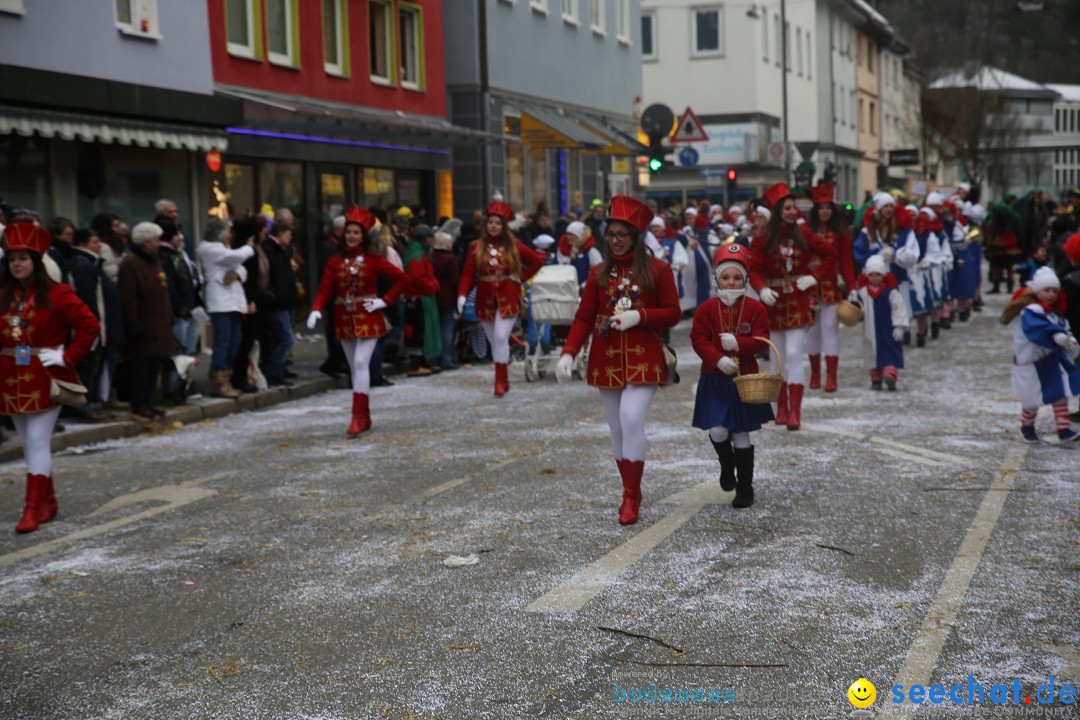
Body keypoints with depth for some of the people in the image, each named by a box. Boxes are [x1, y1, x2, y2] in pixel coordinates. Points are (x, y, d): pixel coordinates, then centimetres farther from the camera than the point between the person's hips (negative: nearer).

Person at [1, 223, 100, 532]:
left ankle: (34, 508, -7)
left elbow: (90, 326, -11)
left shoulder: (58, 294, -7)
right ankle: (48, 501, 25)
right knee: (30, 443, 12)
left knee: (37, 441, -9)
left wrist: (67, 357, -14)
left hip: (46, 379, -5)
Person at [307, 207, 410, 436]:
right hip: (344, 320, 4)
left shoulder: (374, 260, -3)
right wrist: (316, 310, -21)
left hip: (368, 319, -4)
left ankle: (358, 416, -14)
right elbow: (325, 290, -3)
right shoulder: (334, 262, 4)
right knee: (355, 367, 9)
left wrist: (384, 300, -10)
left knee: (361, 363, -15)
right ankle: (365, 417, 19)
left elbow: (403, 279, -3)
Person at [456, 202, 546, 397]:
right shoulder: (477, 247, 1)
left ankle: (500, 381, -9)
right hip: (485, 299, 2)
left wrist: (521, 278, 0)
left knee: (501, 337, -15)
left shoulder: (513, 245, 1)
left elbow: (537, 261, 8)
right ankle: (504, 381, 20)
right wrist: (462, 295, -18)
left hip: (508, 298, -2)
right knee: (494, 340, 7)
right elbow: (468, 274, -5)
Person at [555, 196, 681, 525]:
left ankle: (631, 496, -8)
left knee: (632, 419, -18)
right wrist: (568, 353, -10)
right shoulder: (599, 273, 7)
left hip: (643, 359, -3)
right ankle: (631, 492, 21)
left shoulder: (658, 270, -1)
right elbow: (584, 318, 4)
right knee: (617, 428, 7)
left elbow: (673, 313, 0)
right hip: (607, 360, 4)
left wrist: (639, 316, -17)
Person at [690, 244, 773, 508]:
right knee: (717, 431, -13)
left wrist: (737, 343, -24)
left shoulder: (755, 308, -2)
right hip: (714, 380, 0)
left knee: (741, 436, 5)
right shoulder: (706, 308, -2)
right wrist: (718, 359, -22)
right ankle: (727, 466, 21)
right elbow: (699, 340, -7)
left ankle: (745, 489, 18)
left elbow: (762, 340, -6)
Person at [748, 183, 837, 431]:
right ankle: (781, 408, 21)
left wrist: (815, 277, -3)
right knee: (779, 358, 9)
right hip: (774, 302, 0)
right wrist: (762, 290, -28)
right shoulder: (762, 240, -4)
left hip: (798, 301, 0)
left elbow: (830, 254, 10)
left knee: (794, 354, -9)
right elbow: (754, 270, -8)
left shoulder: (803, 234, 2)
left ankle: (794, 411, -8)